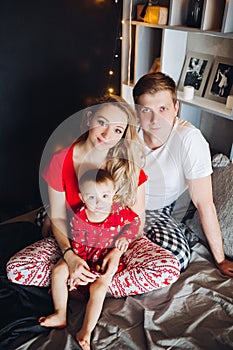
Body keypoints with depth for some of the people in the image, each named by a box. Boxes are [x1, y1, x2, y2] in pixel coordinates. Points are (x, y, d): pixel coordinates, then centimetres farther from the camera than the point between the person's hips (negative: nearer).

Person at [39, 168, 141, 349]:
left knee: (98, 288, -21)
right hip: (84, 255, 3)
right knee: (58, 271, -9)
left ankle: (86, 331, -9)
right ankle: (60, 315, 2)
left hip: (108, 257, -3)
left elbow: (135, 221, -1)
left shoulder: (120, 211, -21)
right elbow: (77, 245, -6)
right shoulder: (78, 217, -19)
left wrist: (126, 237, -18)